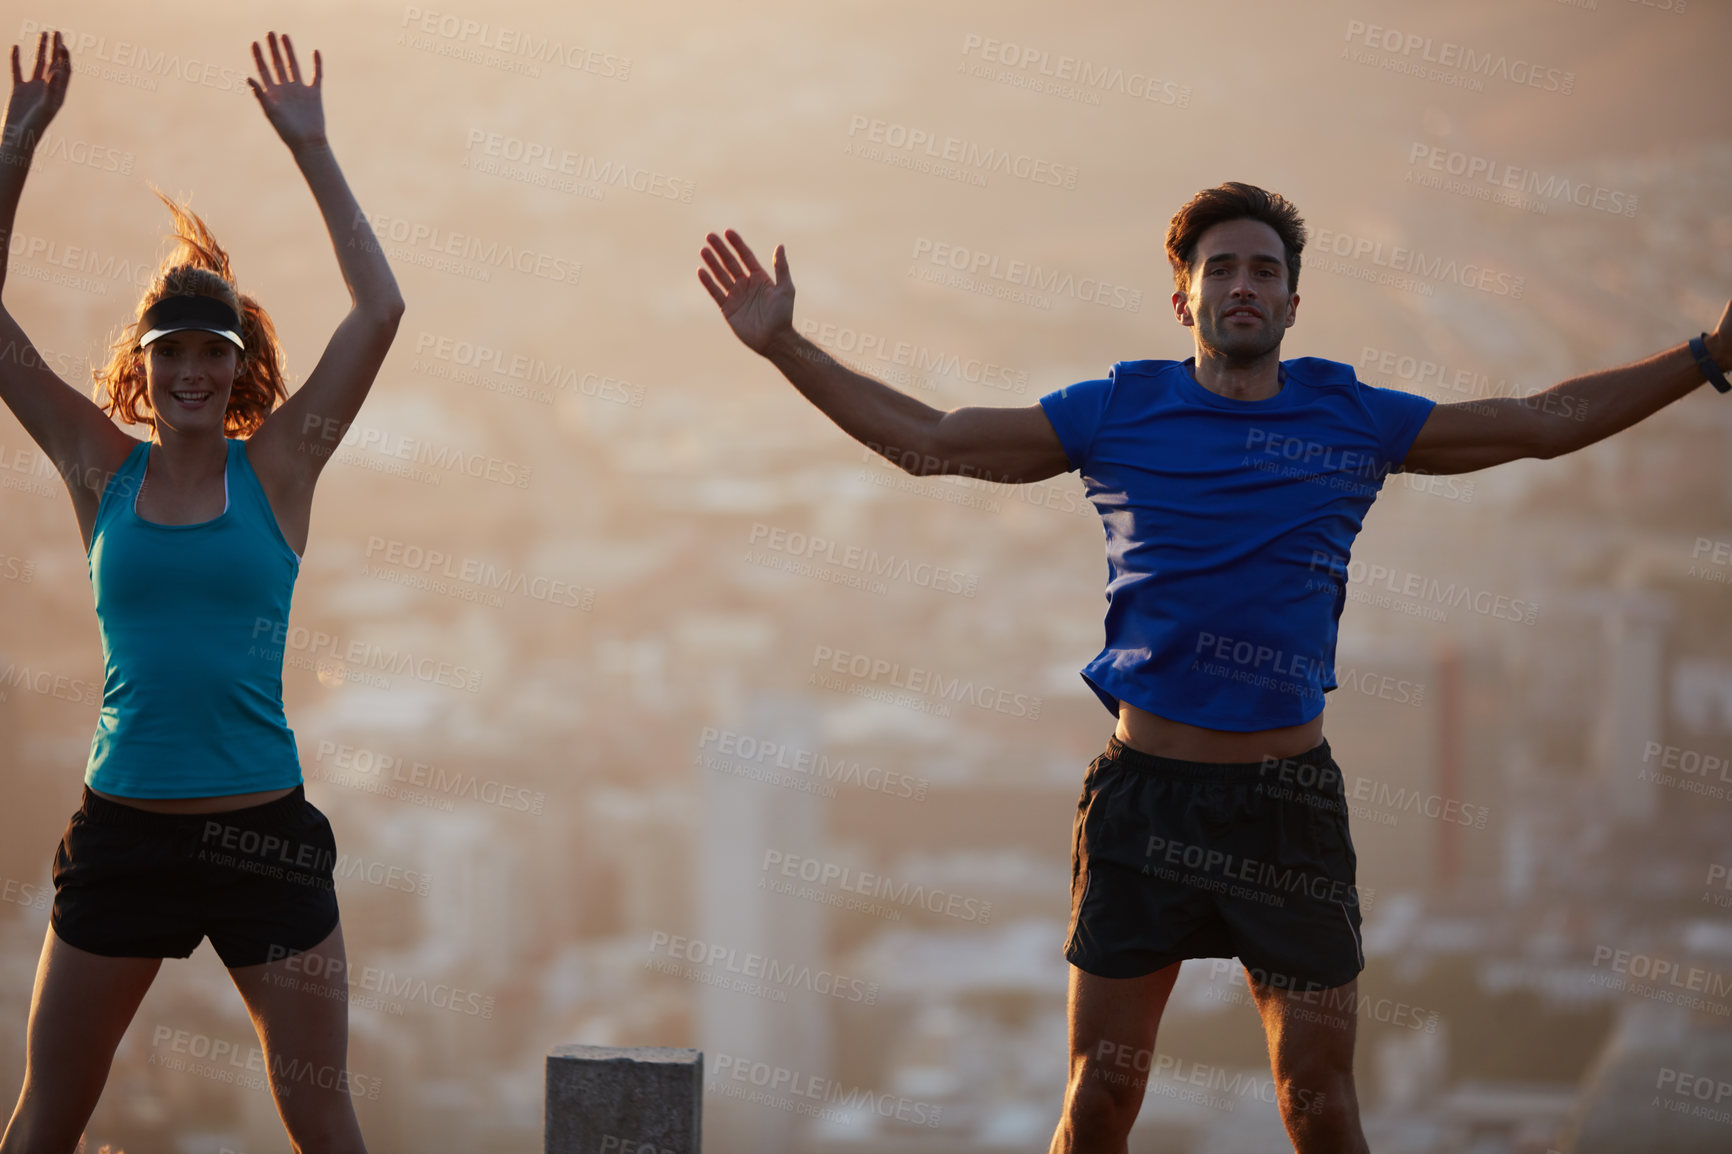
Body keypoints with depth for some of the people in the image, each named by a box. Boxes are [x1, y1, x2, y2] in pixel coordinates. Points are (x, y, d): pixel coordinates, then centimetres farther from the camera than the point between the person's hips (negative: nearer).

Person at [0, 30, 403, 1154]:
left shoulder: (278, 468, 1)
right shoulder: (103, 470, 5)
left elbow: (380, 310, -6)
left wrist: (313, 148, -7)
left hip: (264, 832, -1)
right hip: (123, 831, 1)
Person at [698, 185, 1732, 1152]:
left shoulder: (1352, 420, 5)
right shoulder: (1117, 413, 4)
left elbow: (1546, 422, 12)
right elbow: (924, 438, 8)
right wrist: (784, 346, 4)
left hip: (1290, 794, 0)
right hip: (1147, 790, 0)